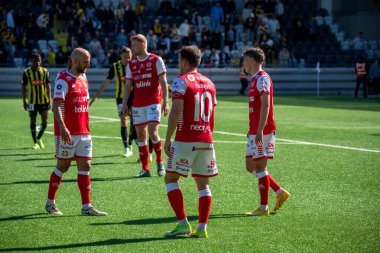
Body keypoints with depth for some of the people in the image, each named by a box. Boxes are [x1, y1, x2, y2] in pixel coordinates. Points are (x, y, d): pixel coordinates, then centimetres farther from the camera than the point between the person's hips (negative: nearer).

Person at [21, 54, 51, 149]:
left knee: (45, 121, 0)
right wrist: (24, 101, -4)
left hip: (44, 101, 1)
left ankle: (39, 138, 24)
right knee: (33, 121, 1)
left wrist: (49, 100, -4)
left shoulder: (45, 71, 3)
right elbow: (23, 87, 2)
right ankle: (35, 142, 10)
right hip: (32, 101, -1)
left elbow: (48, 86, 3)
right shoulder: (27, 72, -1)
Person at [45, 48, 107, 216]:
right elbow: (56, 105, -20)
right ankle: (50, 203, 18)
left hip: (83, 132, 7)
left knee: (85, 166, 2)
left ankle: (86, 207, 3)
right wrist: (63, 128, -31)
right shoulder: (63, 79, -11)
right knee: (63, 166, 2)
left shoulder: (83, 78, 14)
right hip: (67, 133, -7)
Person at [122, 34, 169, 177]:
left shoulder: (156, 60, -2)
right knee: (140, 135, 2)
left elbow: (163, 82, -4)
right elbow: (128, 85, 13)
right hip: (137, 104, 5)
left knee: (153, 133, -16)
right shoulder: (131, 64, 12)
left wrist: (165, 101, -11)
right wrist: (124, 103, 5)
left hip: (153, 102, -5)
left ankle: (159, 161, 7)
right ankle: (145, 169, 7)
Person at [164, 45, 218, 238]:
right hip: (206, 140, 6)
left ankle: (183, 224, -5)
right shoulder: (209, 83, 15)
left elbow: (176, 111, -14)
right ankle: (202, 228, 4)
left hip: (185, 140, -6)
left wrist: (167, 139, -12)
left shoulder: (181, 81, -6)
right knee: (203, 183, 9)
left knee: (171, 178, 4)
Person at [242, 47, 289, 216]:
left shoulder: (262, 78, -13)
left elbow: (265, 105, -21)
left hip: (262, 131, -10)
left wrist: (259, 130, -26)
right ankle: (280, 192, 19)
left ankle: (263, 208, 0)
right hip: (255, 131, 10)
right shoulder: (255, 79, 18)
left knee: (259, 168, -5)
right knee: (250, 167, 12)